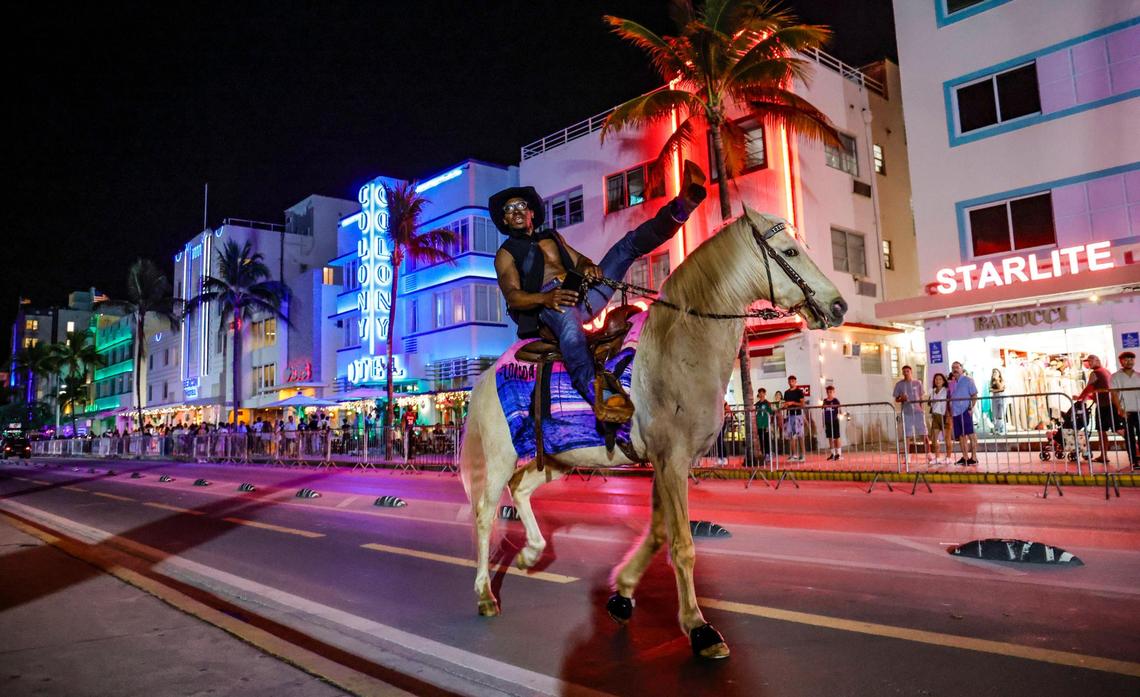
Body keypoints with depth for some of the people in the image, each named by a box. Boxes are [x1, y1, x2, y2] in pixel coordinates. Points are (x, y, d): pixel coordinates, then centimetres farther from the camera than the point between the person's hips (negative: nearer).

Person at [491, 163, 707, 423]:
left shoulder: (552, 237, 33)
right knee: (567, 317, -44)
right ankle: (594, 393, -67)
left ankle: (680, 208, -27)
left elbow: (578, 260, 23)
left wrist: (588, 267, -5)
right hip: (547, 304, -6)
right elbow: (512, 296, -3)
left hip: (583, 294, 7)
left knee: (629, 244, -3)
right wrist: (545, 298, -25)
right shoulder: (506, 254, 14)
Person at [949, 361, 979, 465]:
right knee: (961, 435, 9)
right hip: (955, 413, 6)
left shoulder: (968, 380, -1)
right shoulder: (951, 383, 16)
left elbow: (974, 395, -6)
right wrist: (950, 414, 15)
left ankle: (974, 457, -1)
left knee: (970, 434, -4)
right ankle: (965, 457, 16)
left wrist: (971, 408, -16)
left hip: (965, 411, -6)